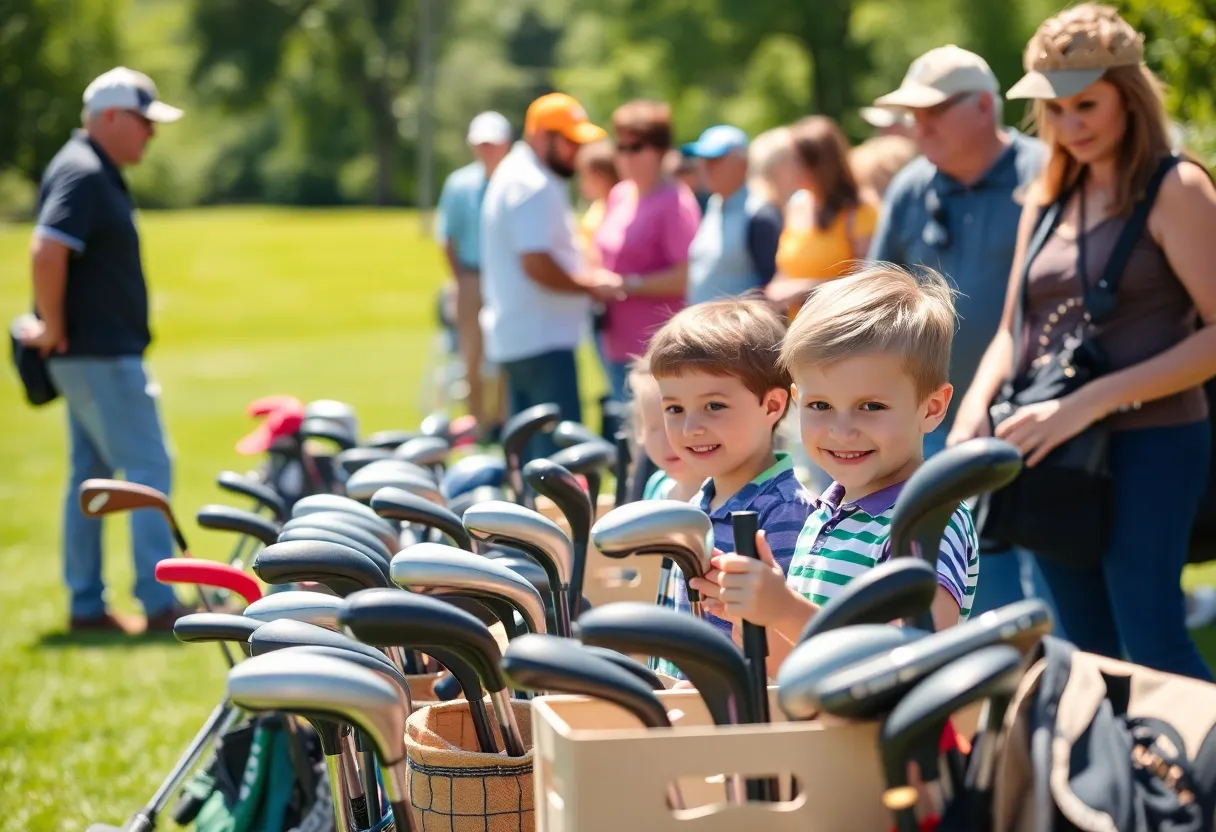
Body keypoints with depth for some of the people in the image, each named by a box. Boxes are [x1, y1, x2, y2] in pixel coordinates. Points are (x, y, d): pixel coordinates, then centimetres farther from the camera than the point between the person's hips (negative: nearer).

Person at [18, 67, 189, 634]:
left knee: (91, 474, 12)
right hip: (101, 354, -10)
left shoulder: (96, 172, 16)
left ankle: (87, 605, 17)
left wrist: (53, 327, 17)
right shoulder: (83, 174, -16)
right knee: (148, 470, -8)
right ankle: (159, 604, -7)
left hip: (101, 353, 10)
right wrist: (54, 328, -20)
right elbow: (46, 251, -29)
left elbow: (55, 253, 26)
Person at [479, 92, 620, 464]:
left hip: (512, 336, 11)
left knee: (528, 441, 14)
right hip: (542, 337, -11)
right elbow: (537, 263, -23)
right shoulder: (534, 185, -15)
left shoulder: (511, 173, 18)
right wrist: (592, 286, -13)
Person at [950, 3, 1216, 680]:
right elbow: (1012, 332, 18)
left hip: (1147, 446, -7)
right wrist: (975, 412, -3)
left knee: (1155, 648, -12)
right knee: (1091, 652, 10)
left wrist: (1091, 401, -19)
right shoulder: (1049, 199, 15)